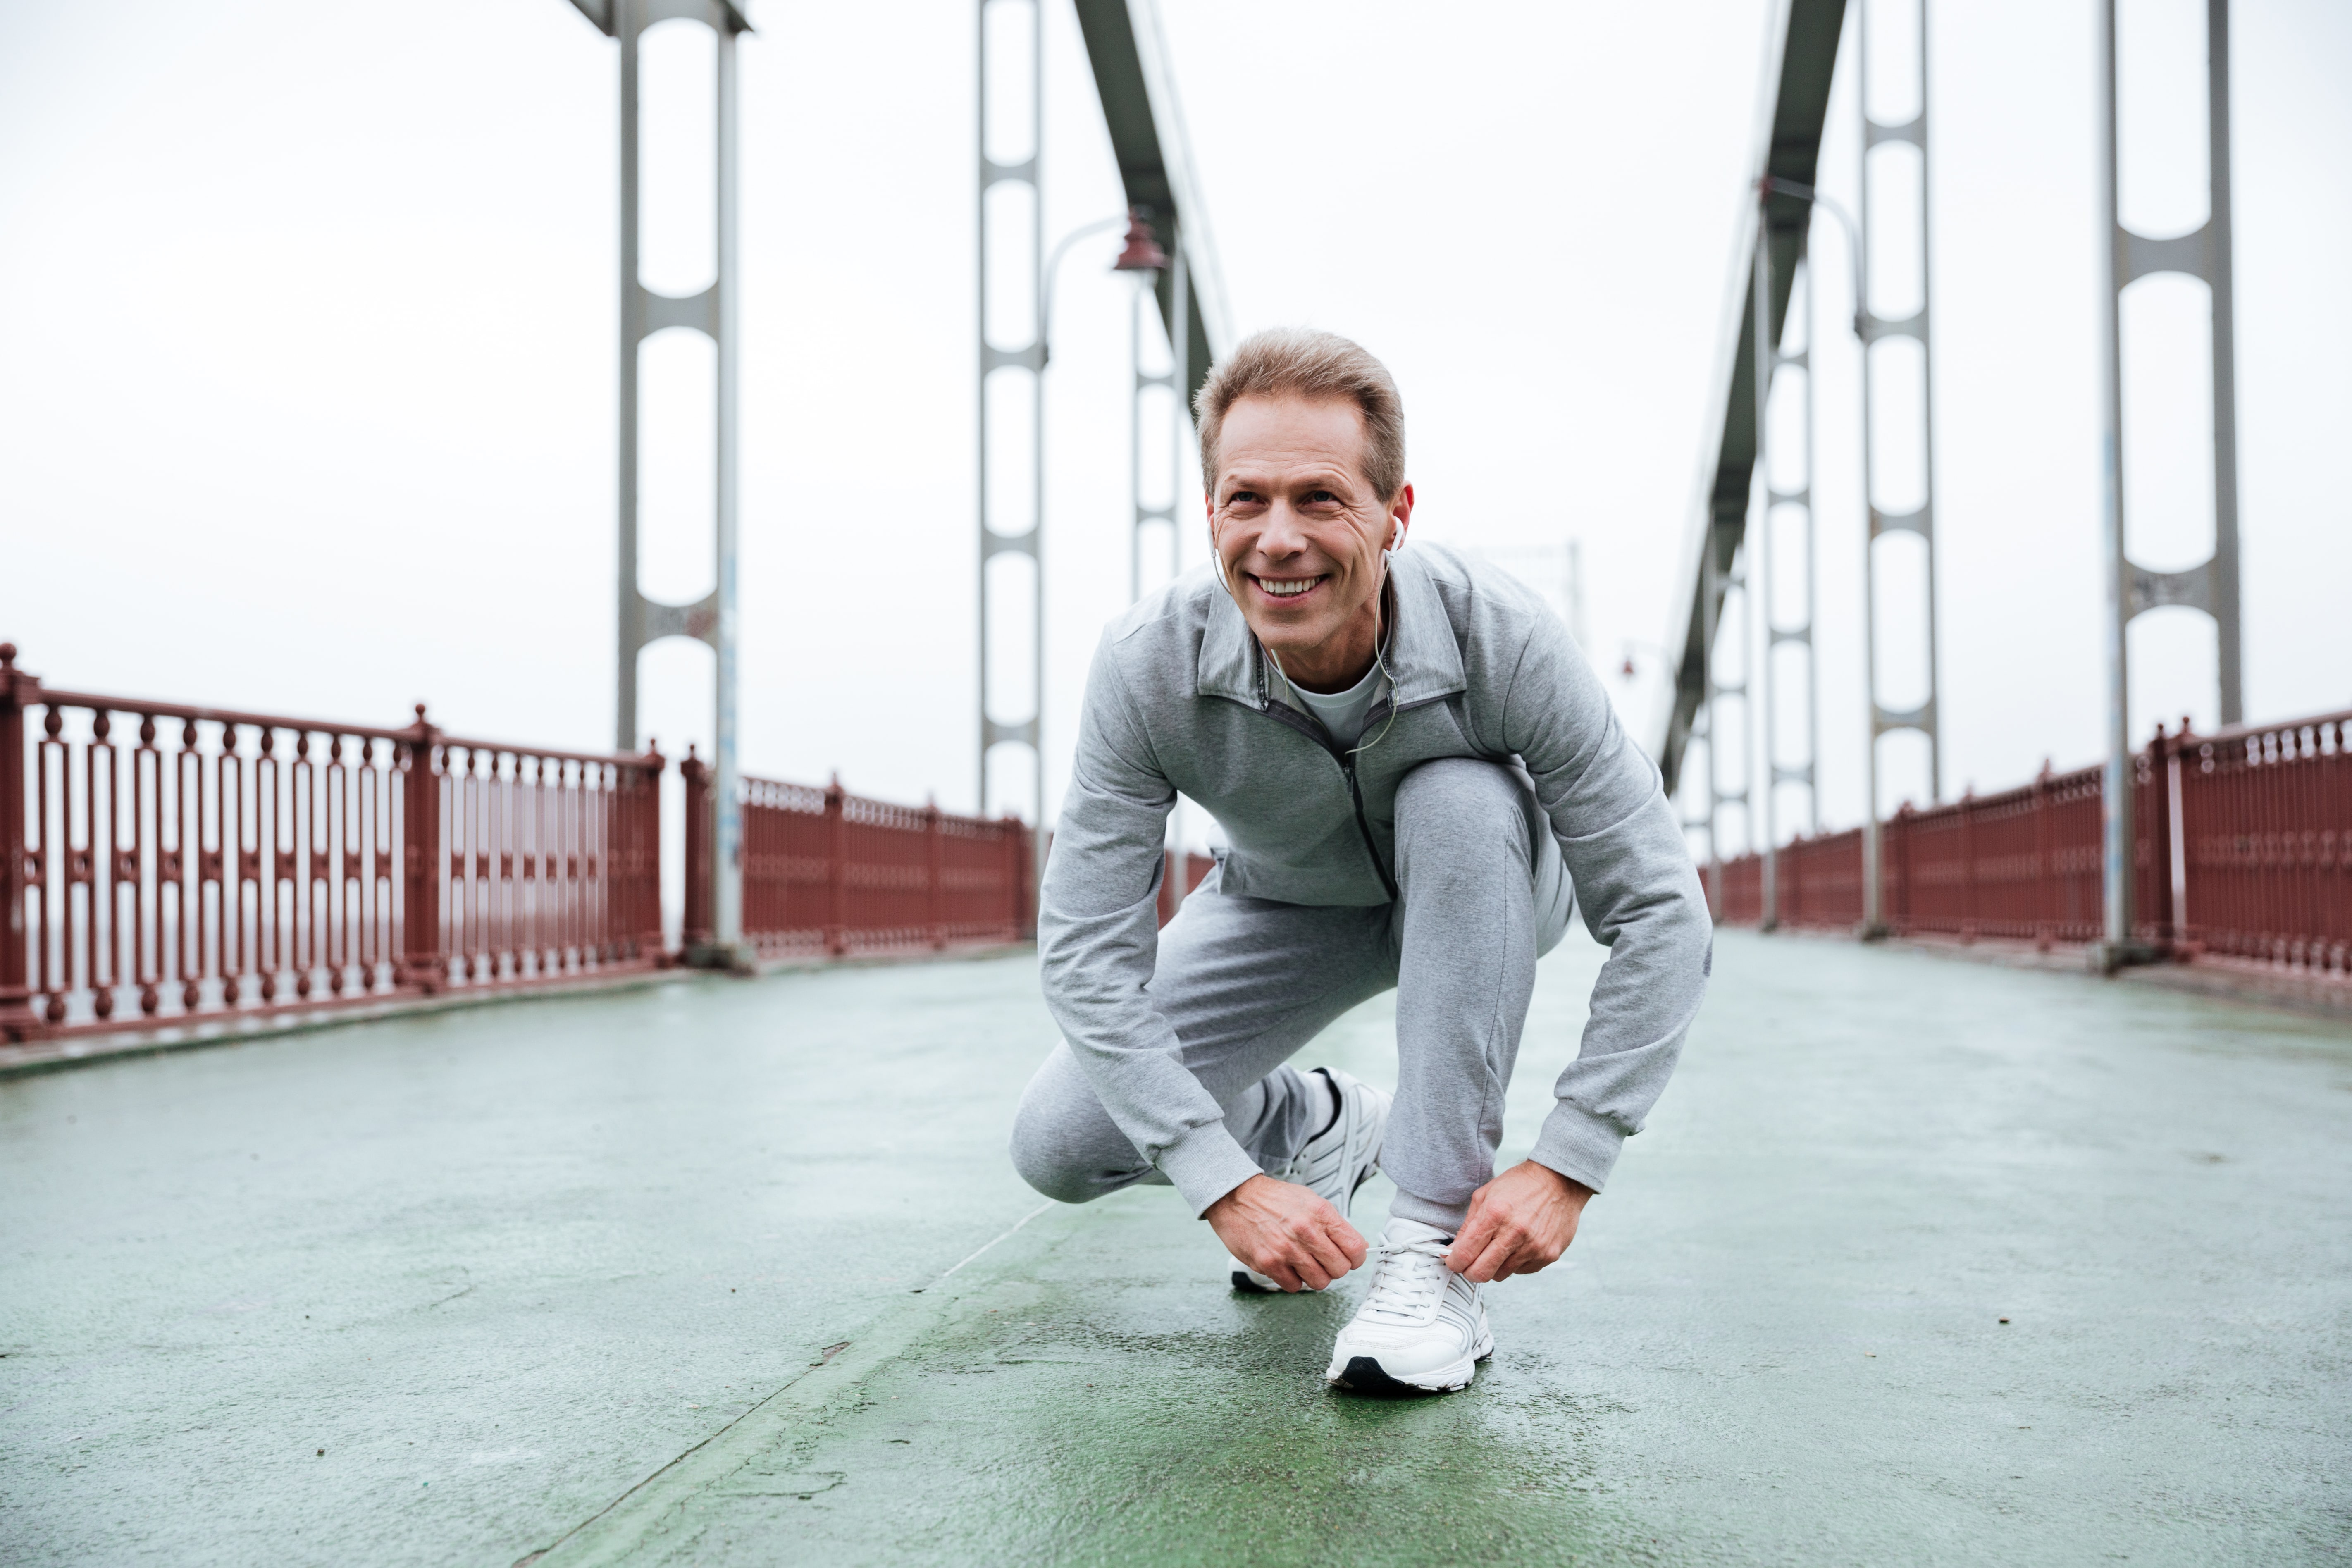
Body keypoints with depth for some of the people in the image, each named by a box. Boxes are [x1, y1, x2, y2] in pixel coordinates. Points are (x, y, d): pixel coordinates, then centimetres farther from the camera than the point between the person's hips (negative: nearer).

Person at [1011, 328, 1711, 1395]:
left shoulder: (1501, 639, -35)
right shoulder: (1148, 664, -31)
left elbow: (1660, 916, -30)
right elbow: (1086, 951, -28)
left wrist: (1567, 1167, -36)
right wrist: (1228, 1185, -36)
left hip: (1484, 882, -1)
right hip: (1286, 905, 2)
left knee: (1459, 798, -37)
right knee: (1057, 1146, -15)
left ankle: (1437, 1254, -29)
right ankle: (1317, 1127, 17)